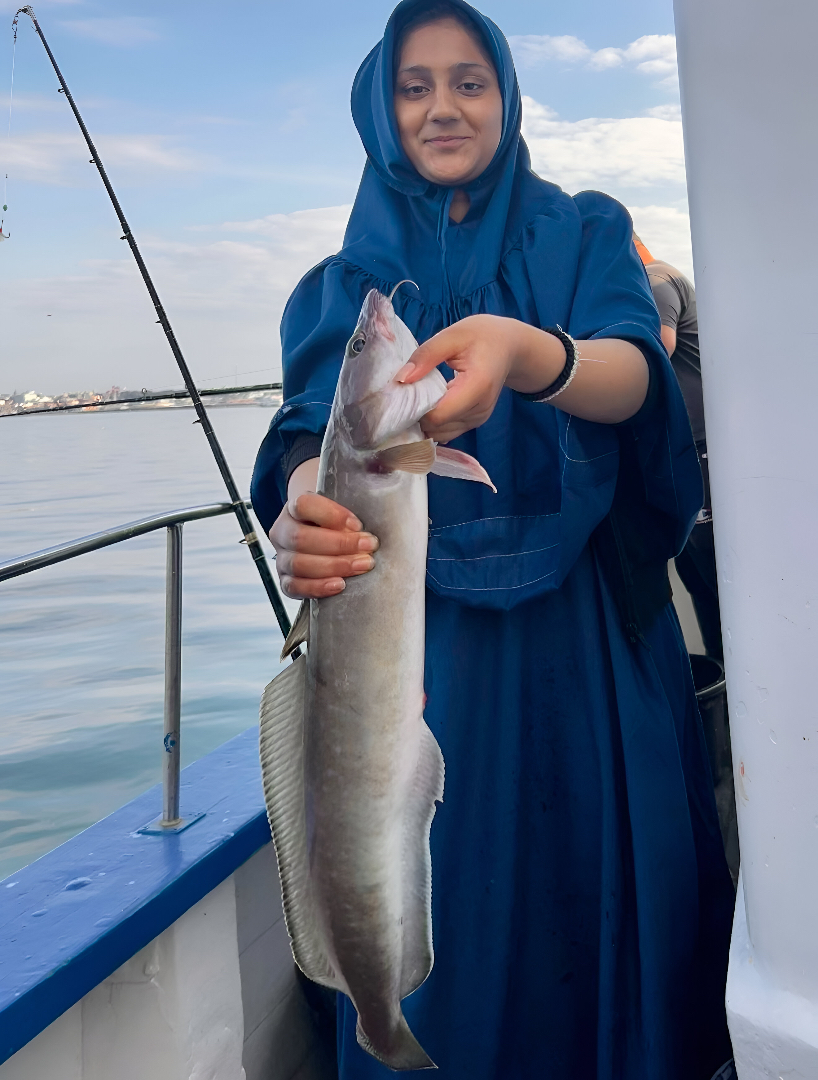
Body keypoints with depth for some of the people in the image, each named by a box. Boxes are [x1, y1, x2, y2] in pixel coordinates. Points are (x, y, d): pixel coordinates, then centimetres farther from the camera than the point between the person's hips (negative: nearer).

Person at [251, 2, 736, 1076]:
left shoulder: (585, 233, 6)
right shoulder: (344, 284, 8)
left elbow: (631, 375, -14)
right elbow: (318, 426, -10)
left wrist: (523, 353, -38)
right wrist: (307, 506, -35)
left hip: (589, 635, 0)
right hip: (426, 640, 1)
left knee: (607, 892, 6)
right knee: (442, 923, 3)